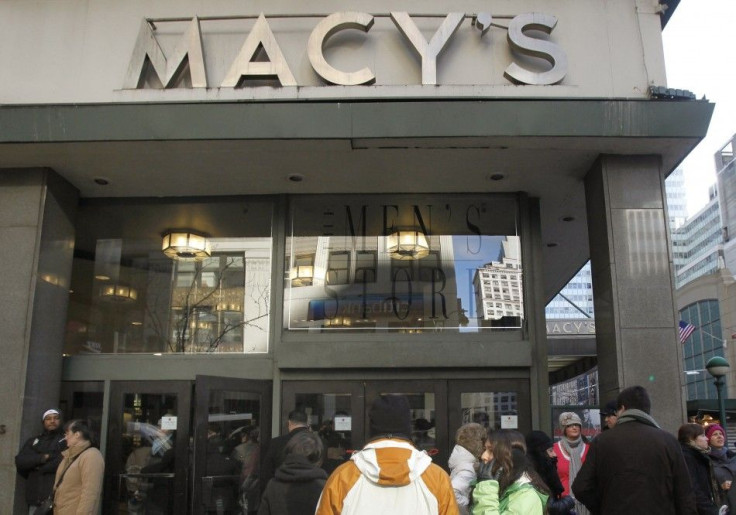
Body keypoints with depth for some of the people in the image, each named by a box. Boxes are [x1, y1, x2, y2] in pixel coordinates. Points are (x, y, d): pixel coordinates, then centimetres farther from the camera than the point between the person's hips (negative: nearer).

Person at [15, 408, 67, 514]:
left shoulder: (67, 440, 6)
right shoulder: (33, 441, 20)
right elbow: (20, 461, 5)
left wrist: (38, 467, 0)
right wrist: (43, 458, -8)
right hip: (35, 497, 4)